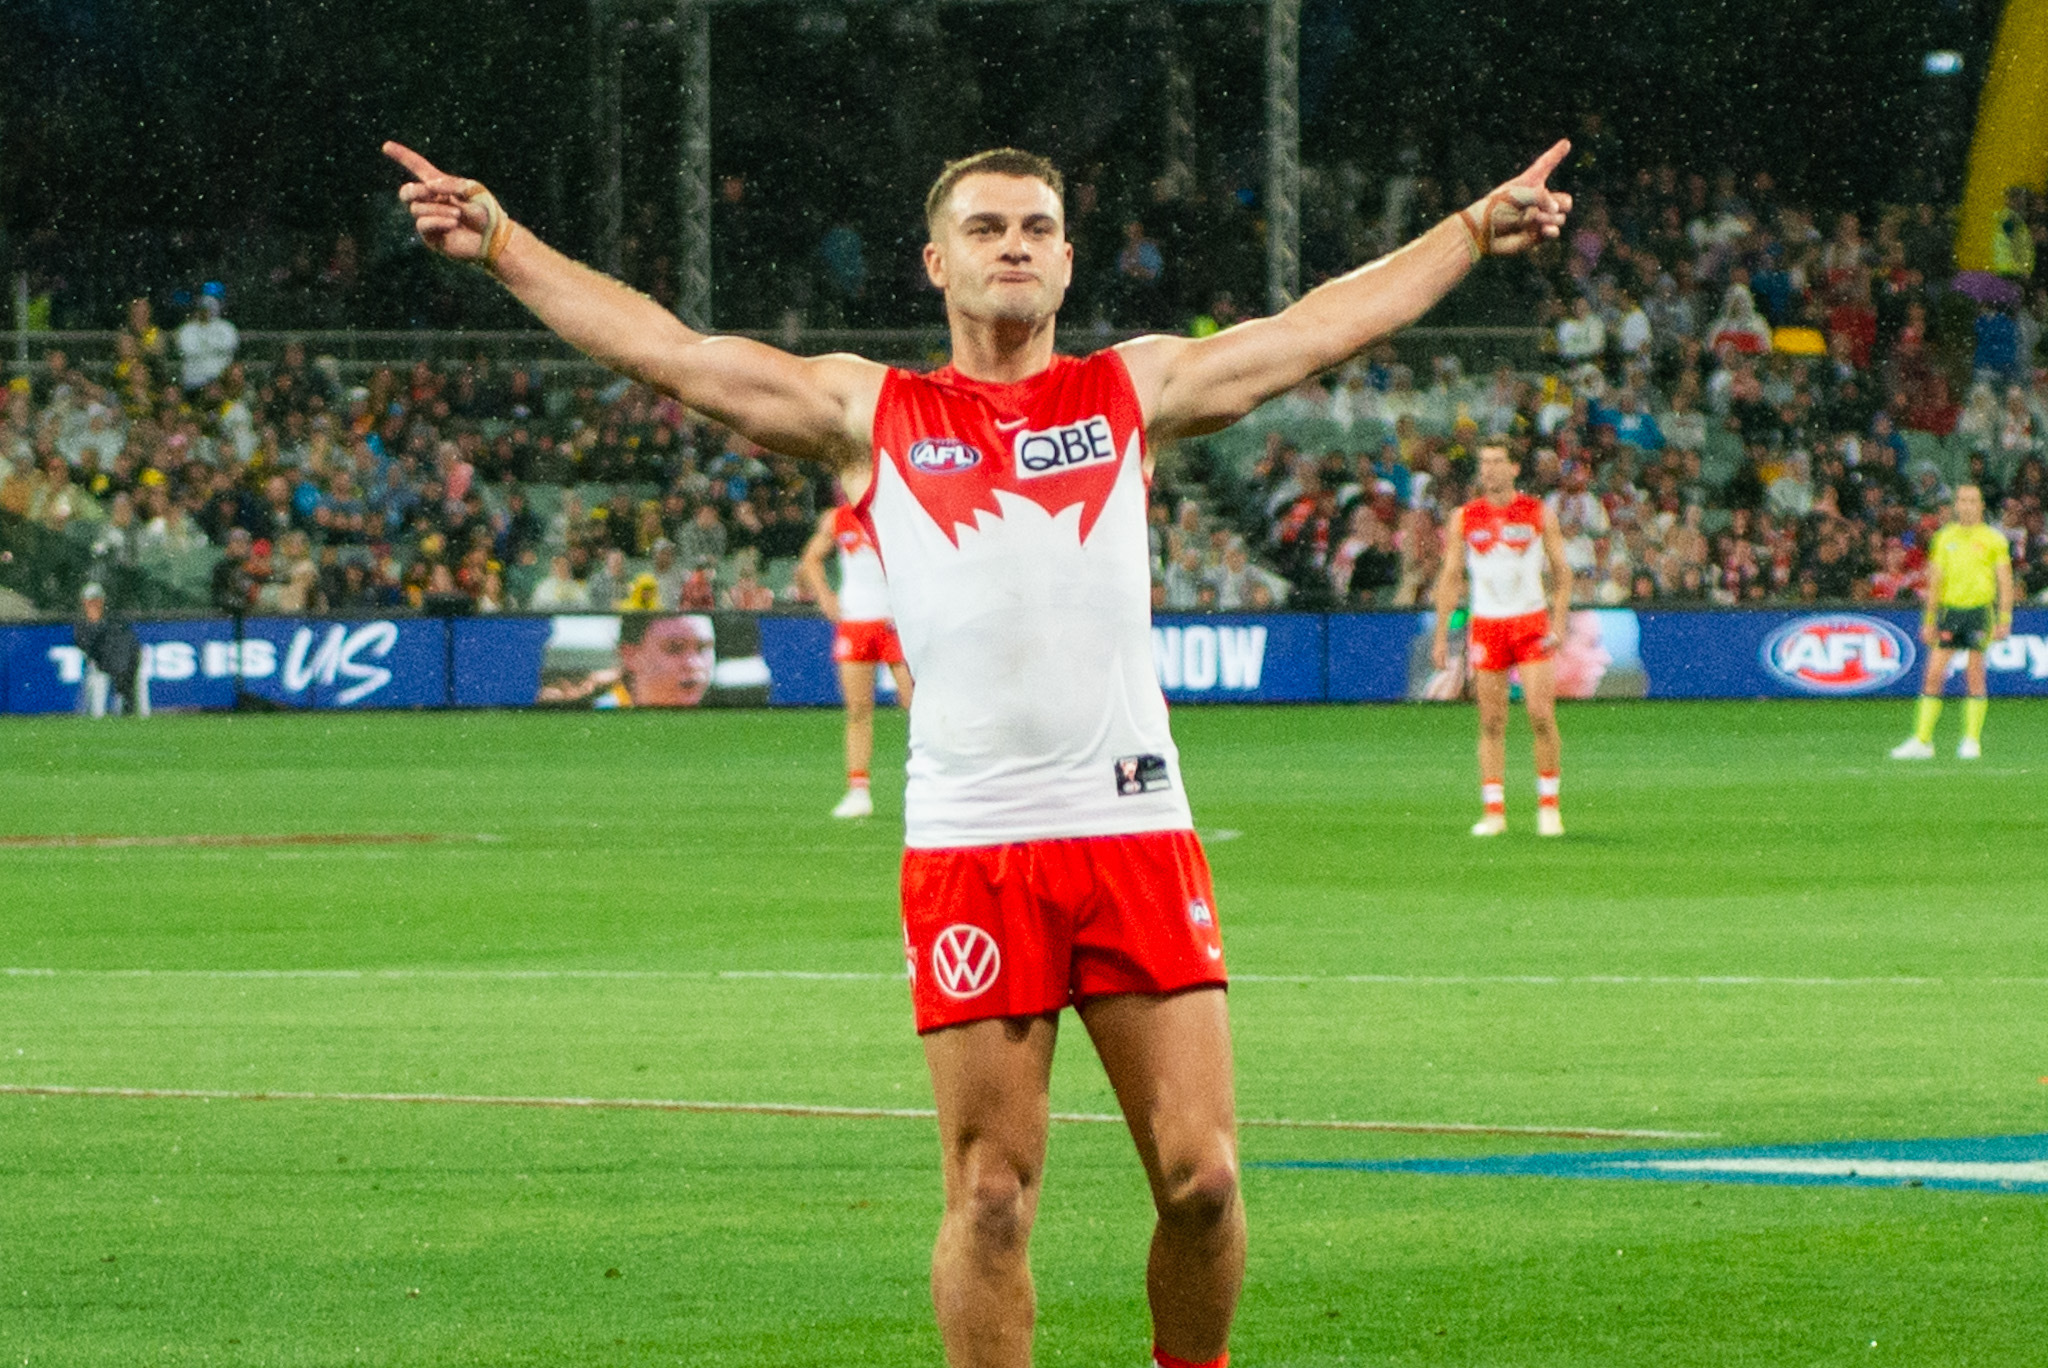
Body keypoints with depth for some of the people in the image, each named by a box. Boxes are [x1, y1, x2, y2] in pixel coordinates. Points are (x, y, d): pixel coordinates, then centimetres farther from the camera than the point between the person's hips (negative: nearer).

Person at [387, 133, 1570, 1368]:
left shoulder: (1137, 391, 16)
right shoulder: (868, 414, 12)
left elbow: (1327, 325, 20)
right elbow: (661, 348, 11)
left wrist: (1478, 228, 19)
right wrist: (498, 239, 5)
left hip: (1136, 829, 1)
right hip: (968, 847, -1)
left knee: (1202, 1176, -4)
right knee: (991, 1197, -1)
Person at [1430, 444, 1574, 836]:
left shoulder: (1540, 514, 3)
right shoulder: (1463, 519, 6)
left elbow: (1562, 571, 7)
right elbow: (1450, 578, 10)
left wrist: (1559, 620, -5)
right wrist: (1441, 635, 5)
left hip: (1531, 622, -1)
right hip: (1486, 624, 1)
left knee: (1541, 715, -11)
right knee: (1491, 722, 0)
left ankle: (1549, 805, 2)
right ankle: (1493, 811, 4)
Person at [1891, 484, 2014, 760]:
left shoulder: (1993, 540, 3)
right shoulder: (1944, 538, 11)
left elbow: (2005, 582, 2)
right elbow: (1935, 581, 15)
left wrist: (2004, 620, -5)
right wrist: (1929, 620, 10)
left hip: (1980, 610, -3)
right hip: (1949, 610, 3)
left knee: (1975, 674, -3)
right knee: (1934, 673, -3)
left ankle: (1972, 741, 6)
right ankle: (1922, 740, -1)